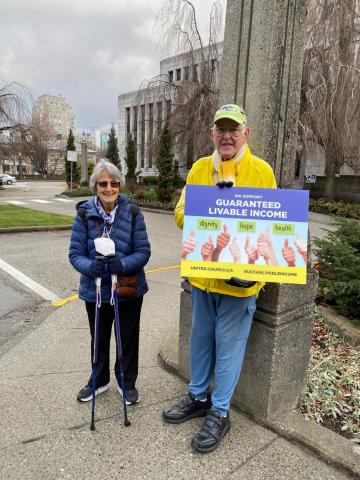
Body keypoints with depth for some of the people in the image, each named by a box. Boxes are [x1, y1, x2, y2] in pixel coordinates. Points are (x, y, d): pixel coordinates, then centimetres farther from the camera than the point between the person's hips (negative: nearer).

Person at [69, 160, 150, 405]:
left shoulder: (132, 213, -12)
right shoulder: (85, 214, -11)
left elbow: (143, 251, -13)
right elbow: (75, 253, -10)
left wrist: (122, 264, -31)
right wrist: (90, 266, -31)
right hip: (95, 290, 1)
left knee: (128, 338, 16)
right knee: (99, 339, 22)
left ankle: (127, 382, 41)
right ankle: (99, 380, 47)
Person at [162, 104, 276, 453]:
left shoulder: (261, 171, -5)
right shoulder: (199, 169, 6)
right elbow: (181, 213, 3)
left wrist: (256, 254, -21)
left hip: (239, 277, -4)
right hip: (202, 273, 4)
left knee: (228, 345, 9)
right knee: (201, 337, 19)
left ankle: (219, 413, 30)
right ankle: (198, 397, 41)